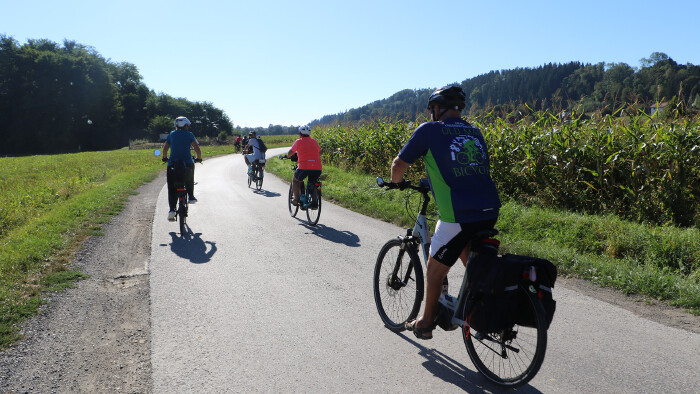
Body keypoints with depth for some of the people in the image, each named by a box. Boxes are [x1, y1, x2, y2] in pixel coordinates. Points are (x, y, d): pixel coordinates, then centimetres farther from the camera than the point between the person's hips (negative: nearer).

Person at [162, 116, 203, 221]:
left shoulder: (171, 134, 14)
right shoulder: (189, 134, 7)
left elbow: (165, 149, 16)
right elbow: (197, 149, 3)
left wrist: (165, 158, 34)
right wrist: (199, 158, 20)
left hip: (172, 164, 1)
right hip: (187, 164, -1)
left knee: (172, 188, 4)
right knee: (189, 179, 32)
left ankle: (172, 210, -8)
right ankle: (191, 196, 25)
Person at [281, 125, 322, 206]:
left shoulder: (298, 141, 7)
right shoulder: (314, 141, 17)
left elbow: (290, 153, 14)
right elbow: (319, 153, 29)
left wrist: (288, 156, 37)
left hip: (304, 167, -3)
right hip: (318, 168, 3)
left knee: (295, 181, 24)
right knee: (312, 182, 30)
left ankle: (296, 199, 16)